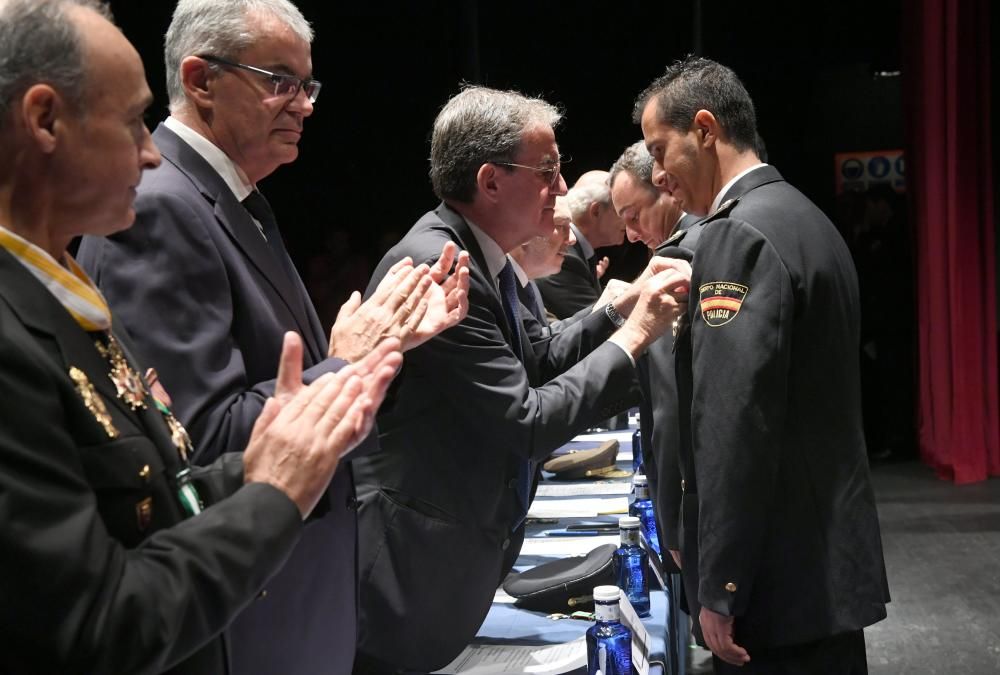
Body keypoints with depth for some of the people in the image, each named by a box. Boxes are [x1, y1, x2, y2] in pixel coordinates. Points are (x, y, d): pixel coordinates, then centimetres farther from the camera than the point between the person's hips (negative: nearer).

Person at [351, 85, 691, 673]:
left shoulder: (479, 259, 5)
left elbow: (533, 369, 12)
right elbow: (528, 423, -24)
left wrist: (623, 306, 3)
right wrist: (635, 334, -15)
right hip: (413, 564, -9)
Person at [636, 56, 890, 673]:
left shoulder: (736, 236, -17)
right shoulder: (806, 219, 13)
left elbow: (734, 425, -23)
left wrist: (718, 587, -19)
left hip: (778, 577, -9)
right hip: (831, 561, 9)